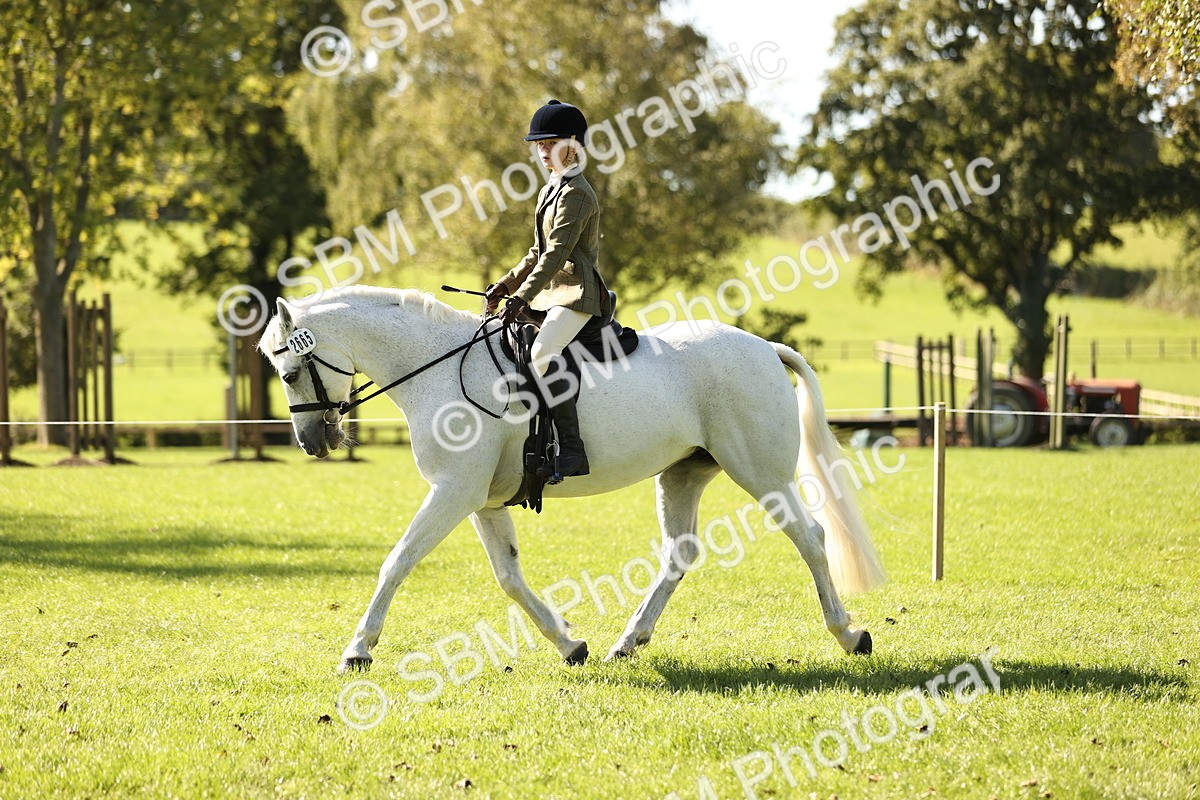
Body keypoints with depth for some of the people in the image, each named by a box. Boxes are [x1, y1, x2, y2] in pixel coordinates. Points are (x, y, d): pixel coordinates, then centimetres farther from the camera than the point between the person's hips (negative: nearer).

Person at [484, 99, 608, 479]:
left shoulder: (576, 193, -11)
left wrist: (522, 297, -26)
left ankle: (572, 450, -36)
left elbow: (557, 253, -20)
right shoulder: (550, 191, 20)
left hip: (577, 294, -11)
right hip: (551, 293, 11)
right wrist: (505, 286, 14)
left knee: (542, 353, -32)